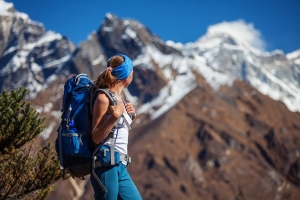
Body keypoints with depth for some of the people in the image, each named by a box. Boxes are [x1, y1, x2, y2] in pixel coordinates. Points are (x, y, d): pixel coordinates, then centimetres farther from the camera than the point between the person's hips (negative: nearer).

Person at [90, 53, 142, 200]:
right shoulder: (104, 97, -12)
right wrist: (114, 116, -26)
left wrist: (131, 116, 10)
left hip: (120, 166, 9)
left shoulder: (118, 97, 14)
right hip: (106, 164, -9)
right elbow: (96, 137, -16)